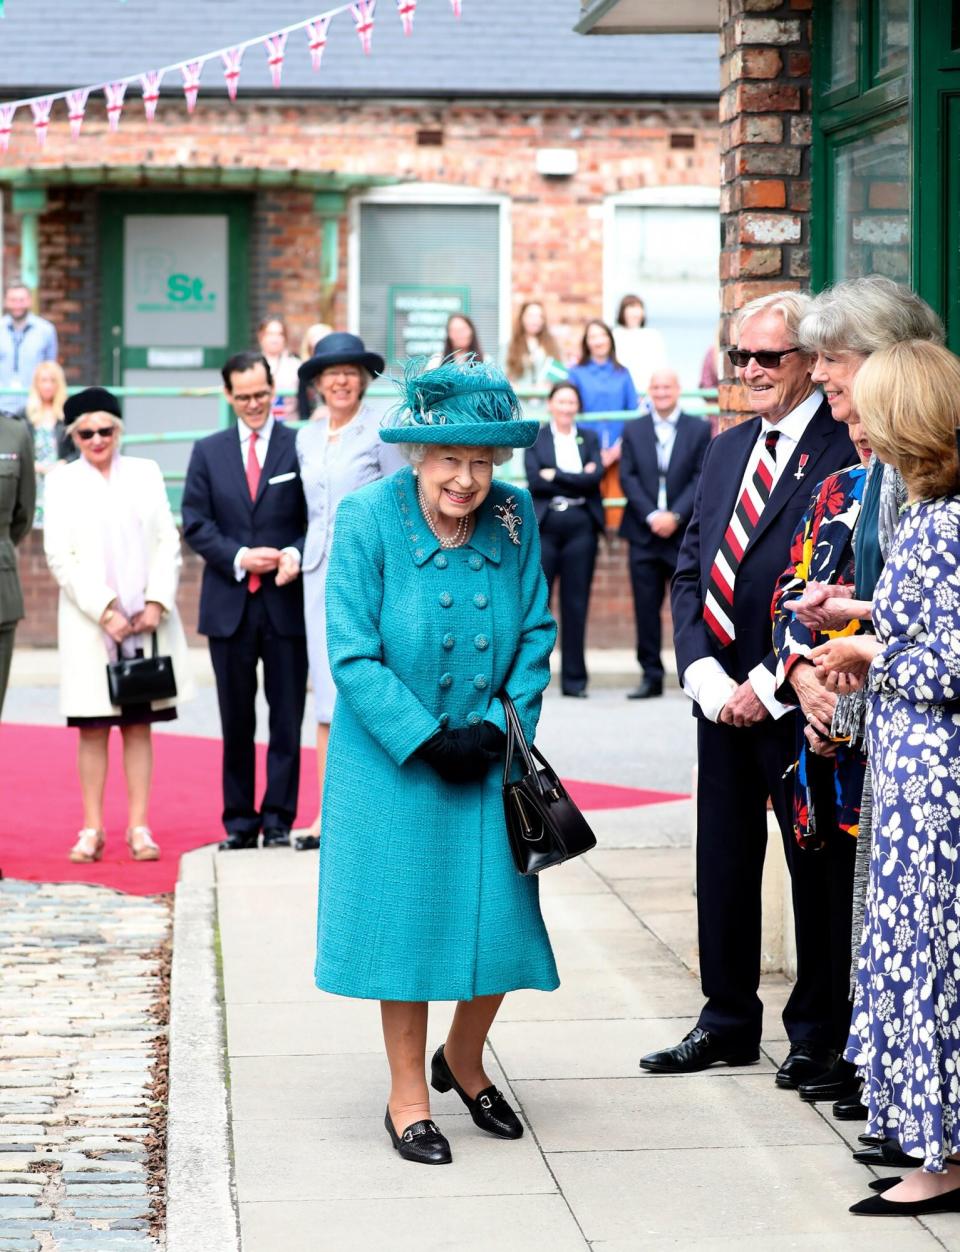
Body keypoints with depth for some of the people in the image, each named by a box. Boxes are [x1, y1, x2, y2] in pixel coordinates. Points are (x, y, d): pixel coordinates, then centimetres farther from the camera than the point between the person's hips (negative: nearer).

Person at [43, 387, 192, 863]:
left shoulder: (146, 473, 9)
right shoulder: (62, 483, 4)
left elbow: (168, 542, 5)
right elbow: (60, 557, -3)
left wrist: (156, 603, -8)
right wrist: (105, 611, -12)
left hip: (147, 621, 1)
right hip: (89, 625, -1)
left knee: (139, 724, 3)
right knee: (93, 729, 1)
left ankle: (139, 828, 5)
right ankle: (92, 830, 5)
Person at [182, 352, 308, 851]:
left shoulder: (300, 446, 2)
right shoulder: (208, 452, 9)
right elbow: (196, 523, 5)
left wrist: (296, 555, -18)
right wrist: (239, 558, -10)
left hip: (287, 602, -2)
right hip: (229, 604, 2)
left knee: (287, 717, 1)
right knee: (236, 720, 7)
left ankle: (279, 818, 7)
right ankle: (239, 819, 14)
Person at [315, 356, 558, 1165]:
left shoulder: (515, 519, -3)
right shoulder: (368, 518, -13)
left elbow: (536, 636, 3)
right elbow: (353, 655, -14)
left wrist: (500, 728, -10)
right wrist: (427, 741, -17)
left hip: (490, 757, 3)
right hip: (395, 762, -3)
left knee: (500, 913, 4)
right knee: (405, 916, 5)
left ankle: (463, 1060, 32)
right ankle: (408, 1096, 20)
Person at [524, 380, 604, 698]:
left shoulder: (589, 438, 13)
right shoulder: (535, 438, 8)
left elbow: (595, 477, -3)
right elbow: (534, 481, -6)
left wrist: (554, 475, -7)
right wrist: (577, 480, -8)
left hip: (581, 526, 2)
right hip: (544, 525, -1)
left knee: (576, 604, 3)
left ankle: (574, 678, 8)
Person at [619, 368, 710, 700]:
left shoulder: (699, 429, 5)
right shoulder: (633, 430, 11)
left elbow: (701, 479, -2)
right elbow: (628, 477, 3)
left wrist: (675, 516, -13)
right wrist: (651, 516, -10)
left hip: (685, 532, -2)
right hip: (644, 533, 2)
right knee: (646, 608, 2)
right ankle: (651, 676, 8)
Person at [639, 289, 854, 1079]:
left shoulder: (844, 452, -12)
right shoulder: (727, 450, 13)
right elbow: (690, 570, 13)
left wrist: (769, 685, -15)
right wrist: (704, 675, -1)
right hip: (723, 700, 7)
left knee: (814, 867, 5)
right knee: (723, 866, 14)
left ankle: (817, 1032, 18)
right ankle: (728, 1023, 26)